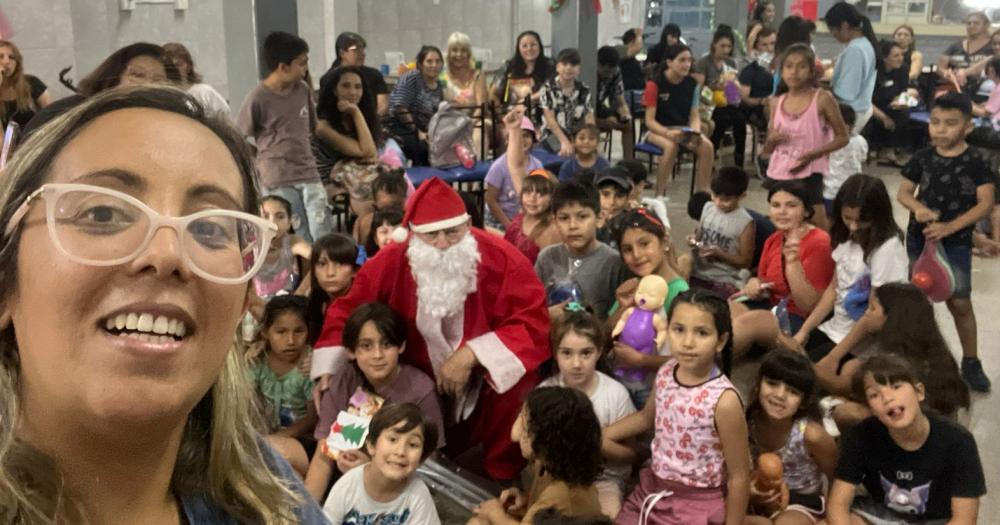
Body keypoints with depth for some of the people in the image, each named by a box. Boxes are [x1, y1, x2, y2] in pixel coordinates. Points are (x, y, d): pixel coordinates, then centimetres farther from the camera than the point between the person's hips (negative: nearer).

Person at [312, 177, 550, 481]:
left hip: (489, 383, -2)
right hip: (419, 389, 3)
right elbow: (348, 312, 1)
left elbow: (533, 325, -23)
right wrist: (328, 370, -9)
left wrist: (472, 355, -31)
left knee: (519, 386, -30)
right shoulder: (392, 262, -12)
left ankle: (501, 480, -5)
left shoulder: (501, 259, -19)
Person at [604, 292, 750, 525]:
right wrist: (599, 434, 11)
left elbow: (739, 476, -16)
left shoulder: (724, 401, -25)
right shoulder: (665, 374, -7)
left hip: (697, 504, -5)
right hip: (653, 490, 6)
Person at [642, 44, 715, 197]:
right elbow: (650, 120, -14)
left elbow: (694, 115, 4)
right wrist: (668, 133, -31)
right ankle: (660, 194, -24)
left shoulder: (692, 83, 2)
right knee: (671, 146, -37)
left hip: (684, 130, 4)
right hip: (658, 130, -4)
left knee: (707, 146, -24)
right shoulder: (655, 84, -12)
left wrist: (696, 131, -18)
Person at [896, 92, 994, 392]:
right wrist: (918, 208, -19)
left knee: (960, 303, 0)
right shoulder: (923, 158, -2)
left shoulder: (975, 163, -10)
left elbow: (985, 204, -13)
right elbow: (903, 192, 3)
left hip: (956, 242, -3)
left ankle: (971, 362, 15)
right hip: (919, 238, 3)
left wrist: (949, 227, -24)